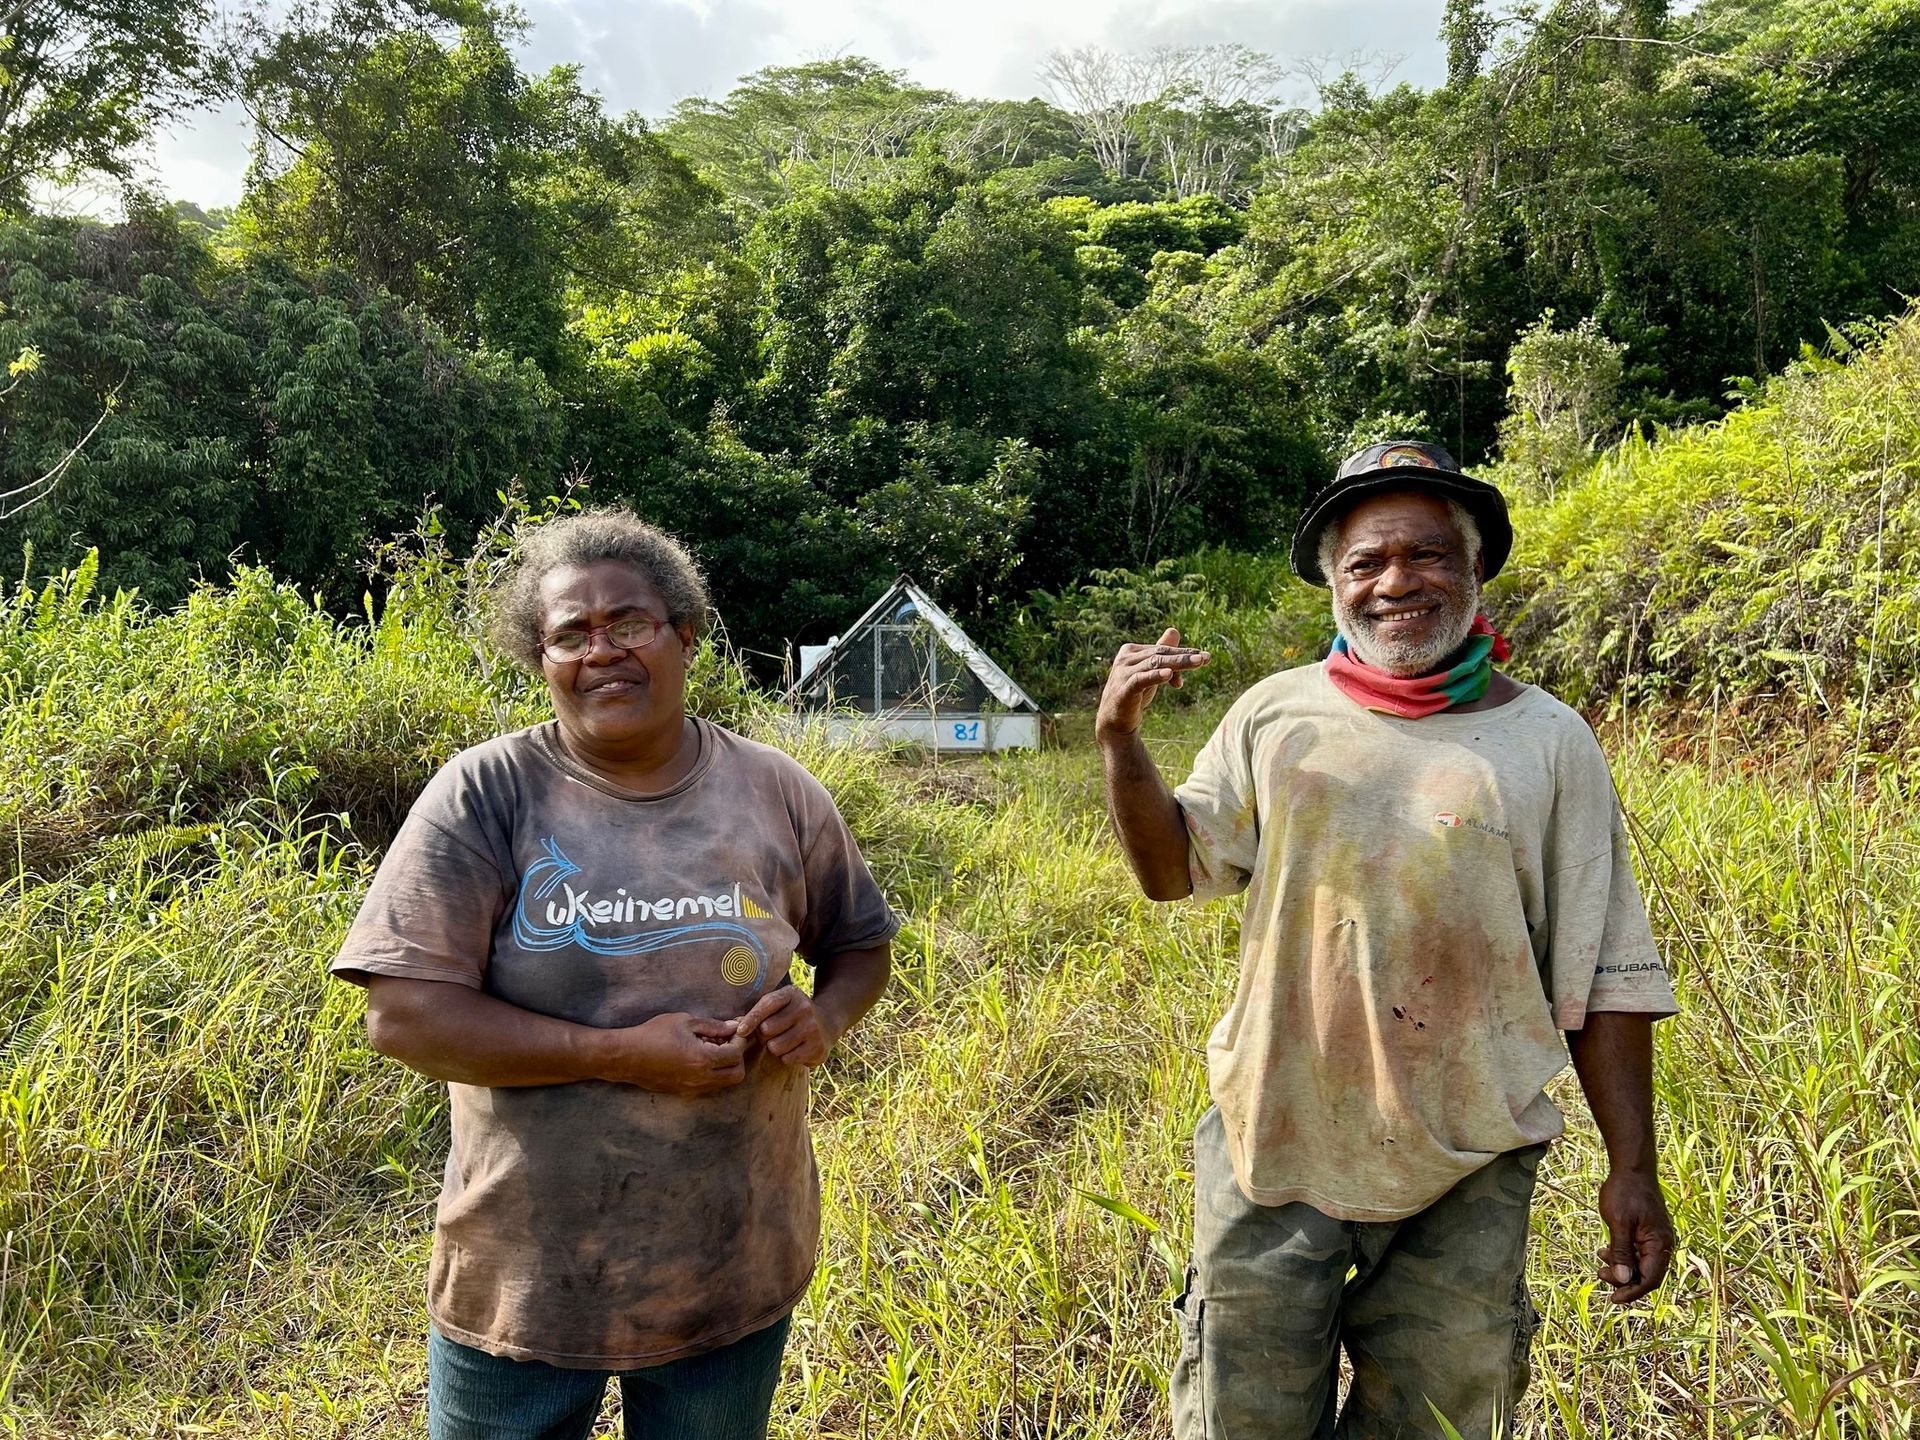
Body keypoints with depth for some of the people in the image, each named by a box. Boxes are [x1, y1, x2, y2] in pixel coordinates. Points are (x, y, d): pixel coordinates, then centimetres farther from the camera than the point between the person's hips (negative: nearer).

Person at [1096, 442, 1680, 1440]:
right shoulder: (1276, 714, 1)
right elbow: (1172, 871, 7)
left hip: (1466, 1177, 0)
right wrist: (1120, 740, -8)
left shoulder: (1548, 742, -1)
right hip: (1274, 1142, 1)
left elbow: (1605, 973, 1)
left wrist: (1632, 1168, -1)